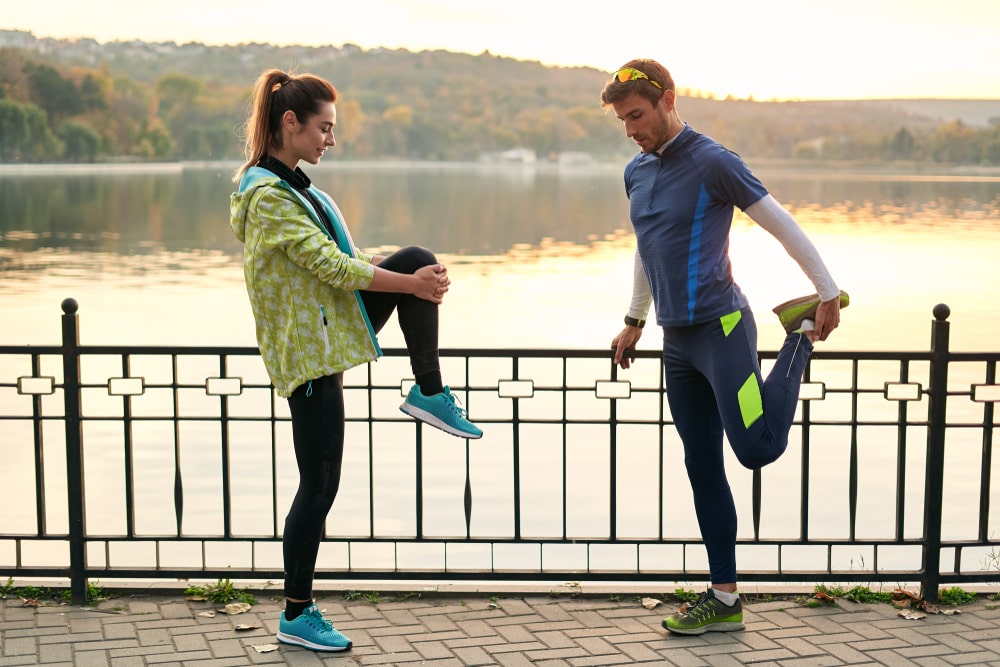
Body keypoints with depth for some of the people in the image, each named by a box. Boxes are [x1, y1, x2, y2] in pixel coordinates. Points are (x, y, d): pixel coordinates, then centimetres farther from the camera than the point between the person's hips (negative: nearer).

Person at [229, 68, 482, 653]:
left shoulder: (290, 184, 11)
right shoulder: (268, 198, -19)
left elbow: (341, 255, 17)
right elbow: (333, 266, -23)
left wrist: (417, 276, 10)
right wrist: (414, 286, -18)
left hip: (331, 329, 9)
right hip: (308, 353, -9)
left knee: (417, 257, -4)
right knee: (319, 487, -3)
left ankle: (431, 395, 1)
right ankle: (297, 617, 11)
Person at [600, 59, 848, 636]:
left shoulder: (712, 162, -10)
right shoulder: (637, 173, 13)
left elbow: (782, 225, -7)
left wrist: (828, 294, -5)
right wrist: (635, 320, 30)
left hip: (721, 328, -7)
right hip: (677, 341, 7)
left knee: (758, 449, -16)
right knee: (703, 468, 6)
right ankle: (724, 600, 12)